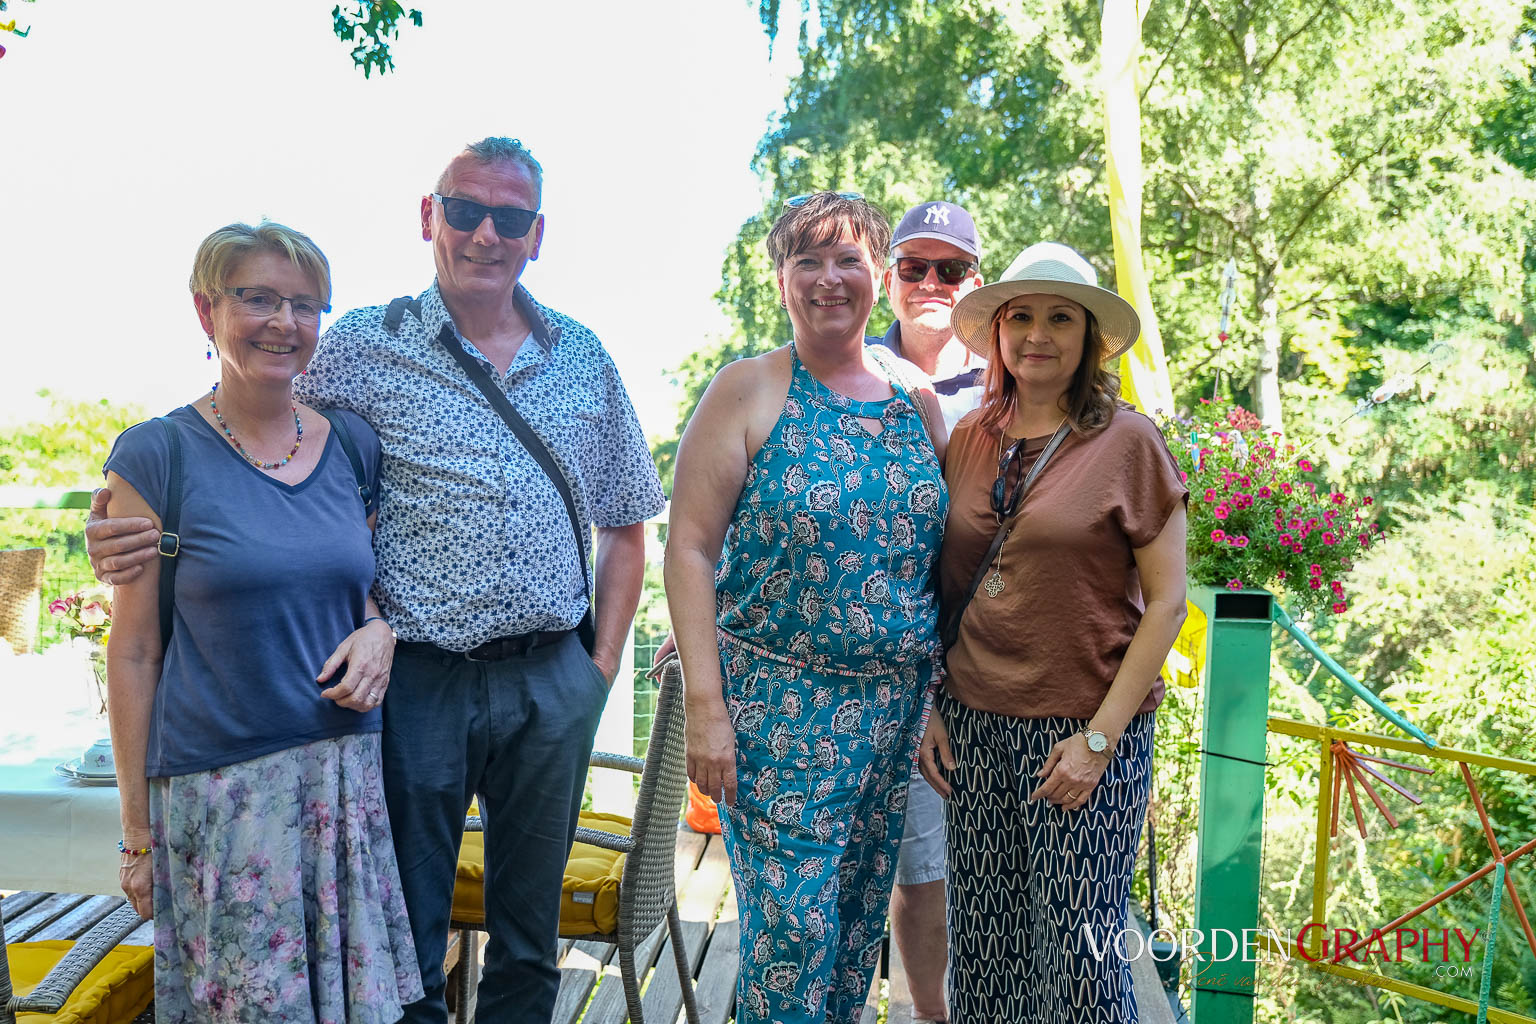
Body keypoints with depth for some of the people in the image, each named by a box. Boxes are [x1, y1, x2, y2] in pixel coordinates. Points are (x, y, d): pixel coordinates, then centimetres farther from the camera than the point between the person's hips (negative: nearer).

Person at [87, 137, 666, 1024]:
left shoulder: (584, 358, 7)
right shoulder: (363, 348, -1)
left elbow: (625, 526, 13)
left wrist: (603, 662, 6)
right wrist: (153, 529, -16)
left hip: (554, 684, 3)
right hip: (417, 679, -2)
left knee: (530, 937, 17)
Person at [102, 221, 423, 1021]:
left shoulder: (354, 445, 5)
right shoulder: (156, 457, -5)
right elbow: (133, 653, -3)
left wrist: (381, 630, -6)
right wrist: (137, 830, -2)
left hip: (347, 775, 4)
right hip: (215, 788, -3)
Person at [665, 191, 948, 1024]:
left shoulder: (915, 401, 9)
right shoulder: (749, 391, -4)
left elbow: (940, 547, 15)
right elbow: (690, 547, -9)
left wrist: (945, 694, 10)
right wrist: (704, 702, -16)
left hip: (895, 703, 5)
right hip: (778, 699, -4)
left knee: (859, 916, 15)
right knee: (791, 925, -2)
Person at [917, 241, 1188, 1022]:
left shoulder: (1127, 442, -5)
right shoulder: (971, 438, 6)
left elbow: (1166, 602, -6)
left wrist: (1100, 737, -11)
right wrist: (930, 707, 5)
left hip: (1082, 727, -3)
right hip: (974, 723, 4)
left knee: (1074, 949, 3)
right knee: (983, 940, 11)